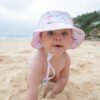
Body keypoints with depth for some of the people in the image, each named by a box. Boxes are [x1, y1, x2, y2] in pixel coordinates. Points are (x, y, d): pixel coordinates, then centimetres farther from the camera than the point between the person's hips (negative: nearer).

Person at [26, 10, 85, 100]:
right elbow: (32, 88, -48)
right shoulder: (38, 60, -51)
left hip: (53, 74, 4)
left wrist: (53, 92, -18)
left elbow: (63, 78, -20)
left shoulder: (66, 58, -34)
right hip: (38, 74, -3)